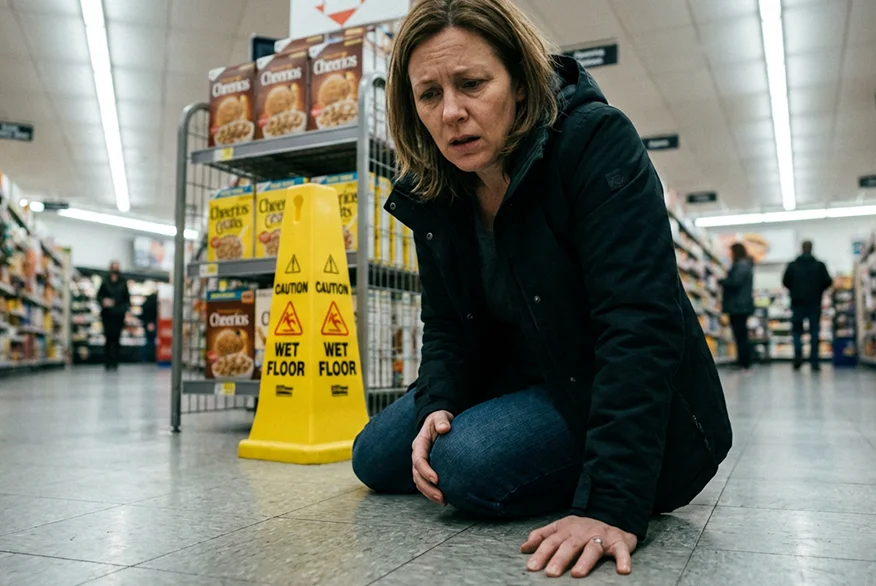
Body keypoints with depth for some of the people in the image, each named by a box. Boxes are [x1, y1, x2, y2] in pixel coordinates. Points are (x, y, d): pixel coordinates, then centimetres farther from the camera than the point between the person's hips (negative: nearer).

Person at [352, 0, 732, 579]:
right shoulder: (431, 194, -2)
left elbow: (638, 323, -32)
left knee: (471, 464, -29)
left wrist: (613, 504, -38)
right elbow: (447, 327, 4)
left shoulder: (597, 141, -23)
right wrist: (436, 405, -17)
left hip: (633, 410, -7)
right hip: (524, 381, 8)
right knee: (375, 458, 7)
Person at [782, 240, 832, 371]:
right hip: (814, 302, 0)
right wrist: (818, 290, 15)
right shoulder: (820, 265, -3)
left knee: (797, 329, 11)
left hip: (797, 302, 0)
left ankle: (798, 354, -11)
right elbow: (828, 282, -5)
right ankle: (814, 362, 3)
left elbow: (785, 282, -4)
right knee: (814, 331, 5)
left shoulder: (792, 265, -2)